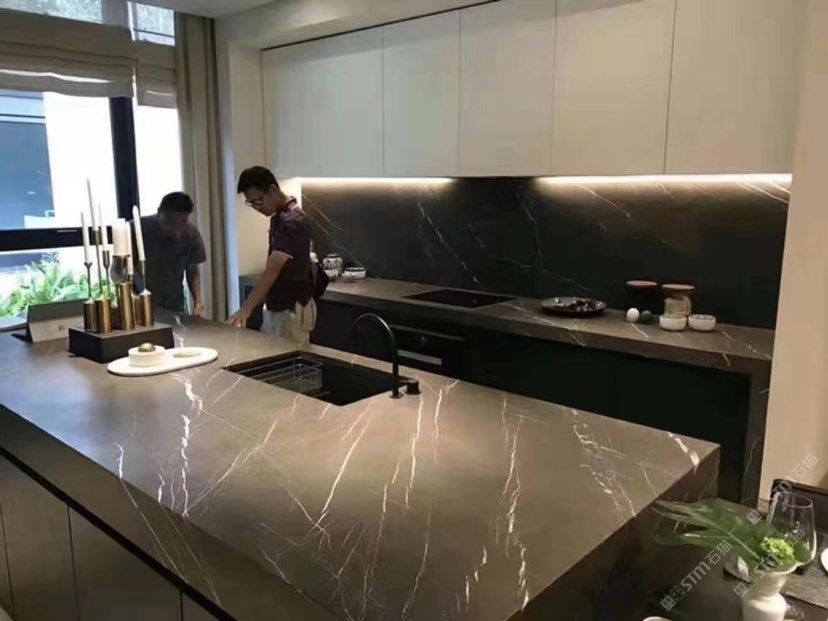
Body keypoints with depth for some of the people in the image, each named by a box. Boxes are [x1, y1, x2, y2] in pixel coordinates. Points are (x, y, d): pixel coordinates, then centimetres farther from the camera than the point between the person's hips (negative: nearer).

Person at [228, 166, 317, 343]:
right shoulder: (278, 217, 9)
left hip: (293, 309, -9)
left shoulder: (292, 221, -22)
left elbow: (272, 271, -30)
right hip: (275, 306, 9)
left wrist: (246, 308, -34)